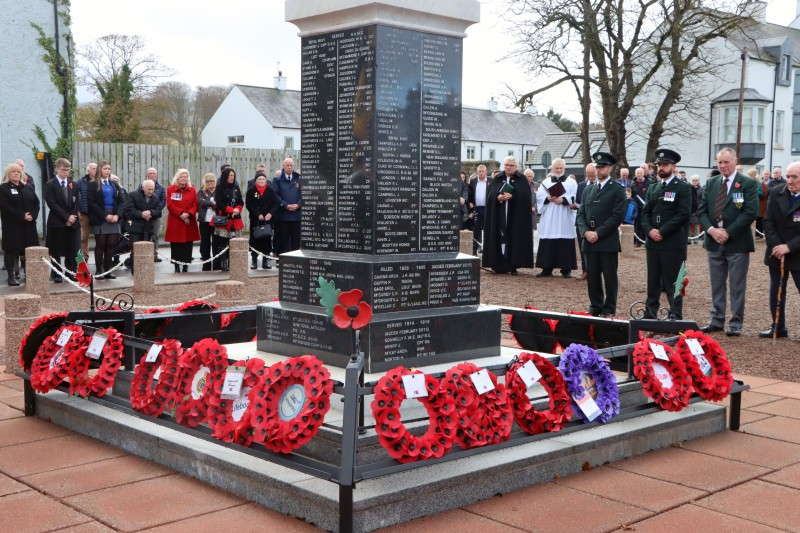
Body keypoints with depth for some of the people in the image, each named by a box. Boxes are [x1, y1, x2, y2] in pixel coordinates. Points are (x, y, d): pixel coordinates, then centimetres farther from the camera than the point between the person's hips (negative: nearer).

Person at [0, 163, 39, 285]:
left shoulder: (28, 188, 16)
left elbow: (36, 203, 9)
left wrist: (32, 215, -10)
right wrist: (22, 216, -17)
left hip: (28, 225, 4)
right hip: (12, 226, -4)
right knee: (12, 250, -2)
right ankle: (12, 275, 2)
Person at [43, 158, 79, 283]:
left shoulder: (73, 185, 13)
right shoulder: (49, 185, -1)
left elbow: (76, 203, 9)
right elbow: (52, 204, -10)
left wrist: (73, 217, -6)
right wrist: (67, 217, -14)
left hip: (72, 222, 4)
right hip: (57, 223, -4)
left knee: (72, 250, 4)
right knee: (56, 251, 0)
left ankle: (71, 273, 10)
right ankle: (57, 275, 5)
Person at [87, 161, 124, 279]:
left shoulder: (114, 184, 15)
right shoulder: (93, 185, 0)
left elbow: (121, 201, 10)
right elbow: (92, 203, -9)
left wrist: (117, 215, -6)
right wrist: (105, 215, -14)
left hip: (113, 219, 4)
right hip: (99, 220, -4)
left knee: (110, 245, 2)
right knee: (100, 245, -1)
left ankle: (107, 270, 6)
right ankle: (99, 271, 3)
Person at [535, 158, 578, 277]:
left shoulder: (571, 182, 9)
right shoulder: (545, 182, 15)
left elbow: (574, 198, -3)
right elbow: (539, 196, 4)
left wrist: (563, 200, -18)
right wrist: (548, 198, -15)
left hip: (565, 220, -2)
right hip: (548, 220, 2)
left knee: (566, 245, -3)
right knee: (547, 245, 0)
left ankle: (566, 269, 2)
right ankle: (547, 269, 4)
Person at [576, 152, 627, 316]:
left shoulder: (617, 190, -2)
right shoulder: (588, 189, 16)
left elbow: (618, 216, -10)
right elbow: (581, 213, 13)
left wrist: (598, 233, -14)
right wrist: (585, 232, -5)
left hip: (608, 242, -5)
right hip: (589, 241, 5)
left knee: (610, 277, 0)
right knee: (592, 277, 8)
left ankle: (609, 310, 6)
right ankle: (595, 307, 17)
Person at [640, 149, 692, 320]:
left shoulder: (683, 188, -3)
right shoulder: (652, 188, 16)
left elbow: (684, 214, -12)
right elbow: (645, 213, 13)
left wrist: (662, 232, -15)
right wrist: (649, 230, -6)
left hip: (673, 243, -6)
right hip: (653, 242, 6)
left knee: (672, 282, -3)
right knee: (653, 281, 10)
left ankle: (676, 317, 2)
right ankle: (650, 315, 16)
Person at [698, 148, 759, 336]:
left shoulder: (748, 184, -4)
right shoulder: (711, 183, 10)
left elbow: (750, 213, -12)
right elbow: (702, 210, 8)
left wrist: (728, 232, -16)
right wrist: (711, 230, -10)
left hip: (737, 243, -5)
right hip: (714, 242, 5)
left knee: (737, 286, 1)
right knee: (717, 285, 11)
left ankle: (736, 324, 7)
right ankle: (717, 321, 19)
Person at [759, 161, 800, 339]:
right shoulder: (776, 193, -1)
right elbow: (768, 222, 0)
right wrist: (776, 246, -12)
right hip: (777, 252, 4)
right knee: (776, 291, 11)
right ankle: (778, 327, 23)